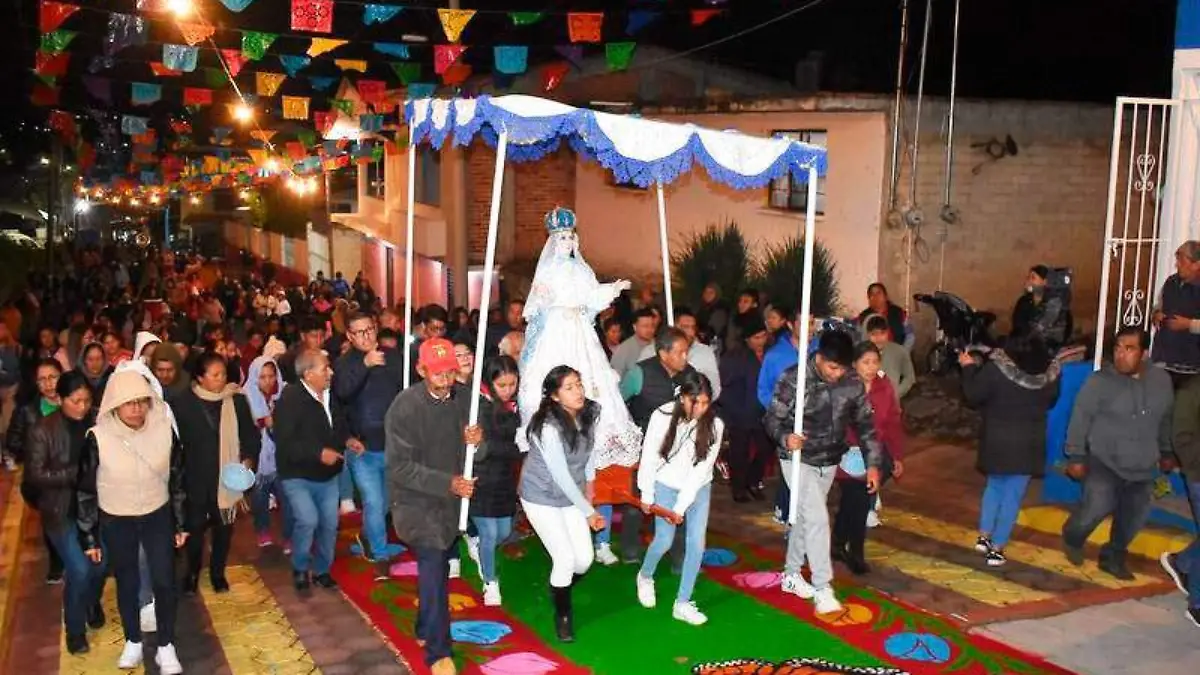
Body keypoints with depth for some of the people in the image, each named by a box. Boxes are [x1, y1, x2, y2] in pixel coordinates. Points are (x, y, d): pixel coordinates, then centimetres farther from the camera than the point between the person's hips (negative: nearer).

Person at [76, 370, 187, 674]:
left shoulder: (164, 429, -14)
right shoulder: (98, 437, -19)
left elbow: (177, 478, -1)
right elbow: (86, 490, -8)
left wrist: (180, 523, 4)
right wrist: (88, 536, -3)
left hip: (158, 516, 1)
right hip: (116, 522, -1)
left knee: (164, 581, 2)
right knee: (127, 584, 14)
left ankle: (166, 646, 20)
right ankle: (133, 641, 35)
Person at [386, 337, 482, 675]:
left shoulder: (464, 398, -5)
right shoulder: (405, 406, -19)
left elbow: (471, 451, 8)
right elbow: (399, 467, -19)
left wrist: (476, 440, -16)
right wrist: (447, 482, -26)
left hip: (453, 500, 5)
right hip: (417, 500, -5)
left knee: (439, 568, 18)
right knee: (433, 567, -14)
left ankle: (426, 630, 40)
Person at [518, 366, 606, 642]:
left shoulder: (589, 412, -12)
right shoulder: (548, 427, -30)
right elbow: (561, 477, -25)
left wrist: (589, 480, 14)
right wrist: (589, 512, -17)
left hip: (570, 495, 5)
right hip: (541, 497, -5)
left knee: (584, 559, 1)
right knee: (565, 559, -10)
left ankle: (560, 589, 36)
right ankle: (562, 614, 19)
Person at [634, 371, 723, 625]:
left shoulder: (715, 425, -18)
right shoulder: (662, 416, -21)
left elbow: (702, 468, -17)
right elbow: (649, 457, -9)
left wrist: (681, 507, -17)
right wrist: (647, 495, -3)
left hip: (698, 488, 2)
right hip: (667, 486, -2)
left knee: (696, 543, -3)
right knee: (664, 541, -3)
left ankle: (682, 604, 10)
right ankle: (645, 576, 30)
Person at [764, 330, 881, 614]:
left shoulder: (853, 384, -8)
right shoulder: (794, 379, -20)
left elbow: (865, 424, 2)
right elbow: (772, 418, -15)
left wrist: (873, 463, -1)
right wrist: (785, 438, -36)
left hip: (829, 462, 5)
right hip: (799, 460, -5)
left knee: (805, 517, 16)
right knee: (817, 519, -13)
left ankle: (791, 574, 33)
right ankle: (822, 589, -3)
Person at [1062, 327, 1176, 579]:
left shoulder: (1161, 380, 0)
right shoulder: (1100, 381, -13)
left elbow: (1165, 421, 14)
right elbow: (1080, 419, -9)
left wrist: (1166, 452, 20)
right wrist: (1076, 456, -10)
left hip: (1142, 468, 5)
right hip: (1104, 462, -5)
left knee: (1134, 516, 8)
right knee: (1098, 506, -19)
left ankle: (1113, 557, 29)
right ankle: (1072, 539, 11)